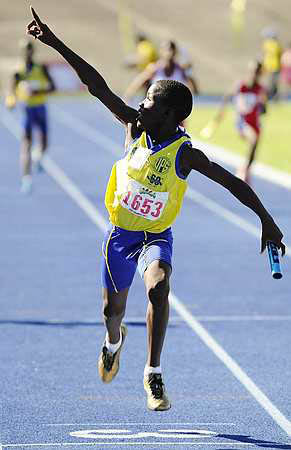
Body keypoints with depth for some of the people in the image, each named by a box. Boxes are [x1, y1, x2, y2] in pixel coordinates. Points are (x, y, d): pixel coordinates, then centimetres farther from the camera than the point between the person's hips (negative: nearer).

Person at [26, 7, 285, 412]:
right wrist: (56, 44, -15)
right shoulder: (135, 128, -10)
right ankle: (114, 340, 54)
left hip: (157, 237, -3)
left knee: (158, 286, -33)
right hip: (120, 234, 3)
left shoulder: (185, 154, -19)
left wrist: (266, 220, -20)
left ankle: (154, 375, -26)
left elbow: (233, 183, -14)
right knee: (113, 309, 15)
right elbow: (97, 86, -12)